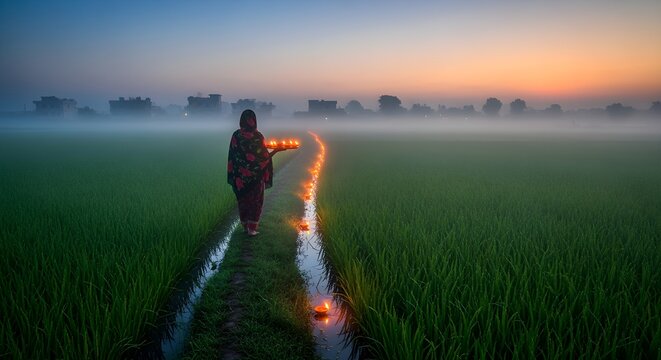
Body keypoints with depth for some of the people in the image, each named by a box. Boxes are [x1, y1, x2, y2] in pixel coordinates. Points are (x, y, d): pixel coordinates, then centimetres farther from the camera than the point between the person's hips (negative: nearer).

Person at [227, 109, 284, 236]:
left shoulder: (236, 135, -6)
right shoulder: (257, 136, -15)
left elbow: (232, 155, -1)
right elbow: (264, 156, -11)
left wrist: (233, 175, 10)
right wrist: (277, 150, 5)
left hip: (240, 175, 3)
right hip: (256, 175, -3)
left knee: (242, 199, 17)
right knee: (256, 200, 9)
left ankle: (245, 226, 26)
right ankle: (252, 228, 8)